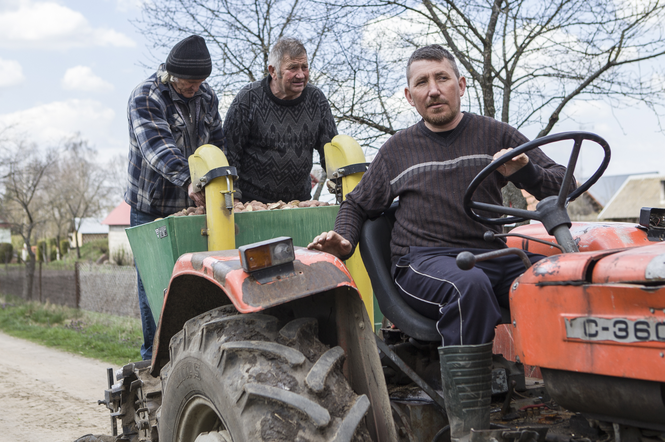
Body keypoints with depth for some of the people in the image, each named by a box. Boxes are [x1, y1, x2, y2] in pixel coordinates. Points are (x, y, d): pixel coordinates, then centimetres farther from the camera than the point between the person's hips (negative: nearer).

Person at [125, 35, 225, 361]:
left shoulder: (207, 96, 4)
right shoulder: (144, 98, -16)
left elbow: (217, 143, 16)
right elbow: (156, 145, -33)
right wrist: (188, 179, -48)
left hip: (193, 204, 5)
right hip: (151, 207, -5)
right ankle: (154, 355, 11)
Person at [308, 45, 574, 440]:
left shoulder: (493, 135, 15)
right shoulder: (398, 150, 18)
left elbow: (563, 186, 12)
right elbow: (358, 205, 29)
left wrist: (524, 171, -10)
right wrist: (344, 241, 7)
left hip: (491, 255, 2)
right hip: (424, 261, -1)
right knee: (469, 284, -39)